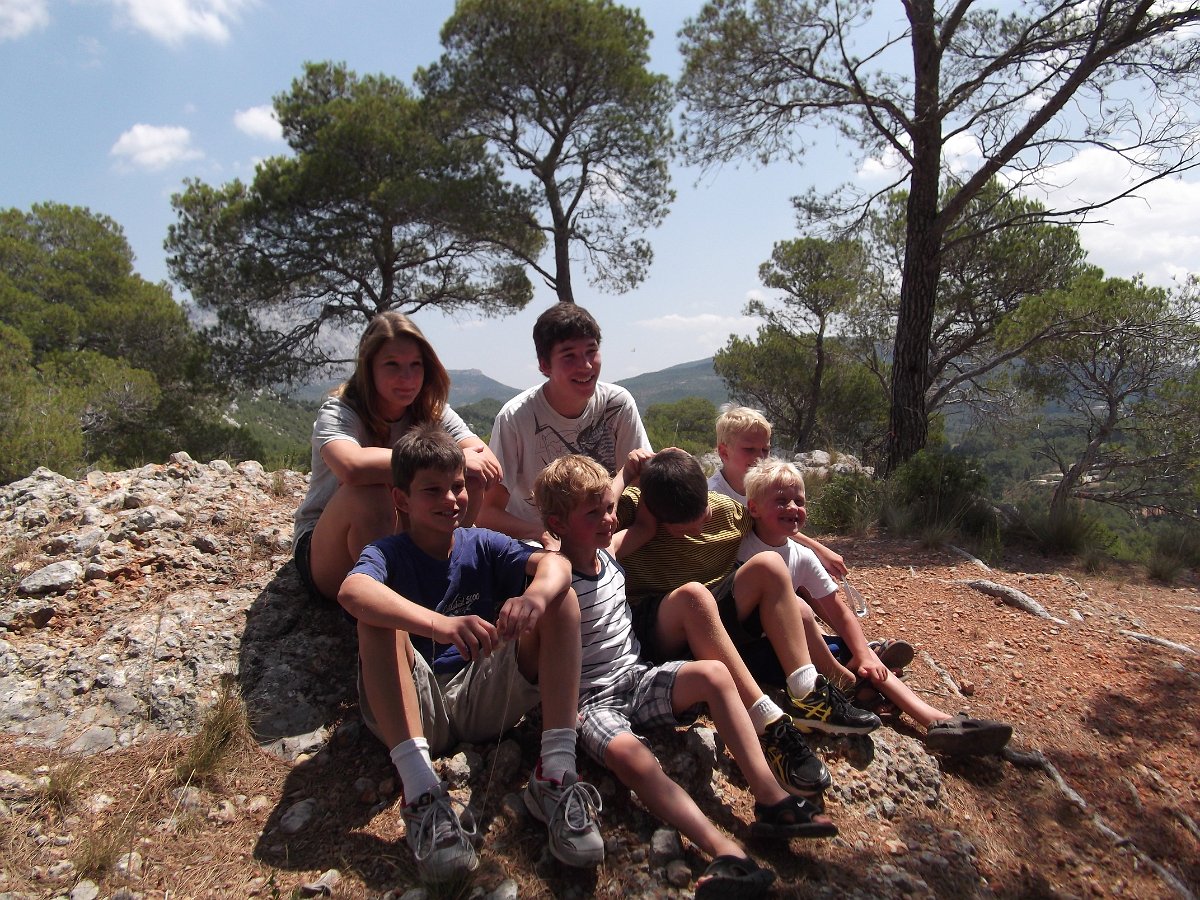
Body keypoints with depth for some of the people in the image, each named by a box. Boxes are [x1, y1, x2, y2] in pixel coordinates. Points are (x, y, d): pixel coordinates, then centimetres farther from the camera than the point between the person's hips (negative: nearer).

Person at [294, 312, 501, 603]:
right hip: (327, 558, -4)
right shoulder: (337, 414, -18)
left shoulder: (432, 412, -4)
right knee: (370, 494, -36)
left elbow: (489, 467, -17)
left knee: (469, 483, -18)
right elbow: (352, 466, -43)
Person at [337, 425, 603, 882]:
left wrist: (536, 594, -40)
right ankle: (420, 789, -36)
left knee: (560, 595, -14)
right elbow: (352, 591, -29)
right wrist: (439, 624, -46)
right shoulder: (388, 552, -2)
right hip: (416, 709, -2)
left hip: (486, 702, 2)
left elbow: (554, 562, -14)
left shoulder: (482, 544, 6)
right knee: (378, 617, -26)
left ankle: (556, 774, -25)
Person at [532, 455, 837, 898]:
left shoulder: (608, 553, 5)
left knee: (714, 674, -18)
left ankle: (769, 798, -18)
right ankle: (727, 852, -46)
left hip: (637, 679, 7)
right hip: (591, 699, -7)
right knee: (626, 751, -38)